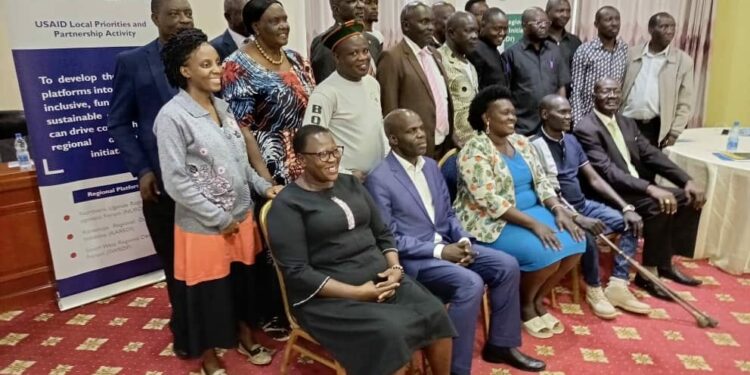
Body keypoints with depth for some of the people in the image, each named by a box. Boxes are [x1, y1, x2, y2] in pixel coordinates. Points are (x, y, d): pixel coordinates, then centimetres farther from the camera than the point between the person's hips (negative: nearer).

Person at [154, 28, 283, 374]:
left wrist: (263, 186, 1)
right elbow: (176, 182, -19)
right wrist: (219, 218, -16)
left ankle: (245, 338, 44)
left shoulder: (221, 106, 6)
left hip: (241, 215, 6)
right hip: (204, 225, -6)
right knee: (208, 292, 11)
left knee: (242, 281, 20)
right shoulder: (172, 116, -16)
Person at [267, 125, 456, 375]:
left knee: (435, 314, -15)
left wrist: (395, 268, -5)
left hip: (381, 279, 6)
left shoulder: (351, 184, 13)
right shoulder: (287, 204, -7)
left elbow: (382, 233, 15)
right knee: (390, 332, -29)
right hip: (330, 296, -6)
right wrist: (355, 293, -19)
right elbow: (296, 272, -13)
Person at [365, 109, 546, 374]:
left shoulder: (431, 166, 10)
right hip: (412, 258, -8)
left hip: (446, 245, 8)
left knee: (507, 265, -3)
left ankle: (501, 344, 14)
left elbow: (448, 214, 15)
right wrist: (438, 250, -19)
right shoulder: (379, 180, -15)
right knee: (470, 283, -28)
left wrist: (463, 240, -6)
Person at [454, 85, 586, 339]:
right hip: (492, 223, -8)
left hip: (531, 212, 8)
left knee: (575, 242, -10)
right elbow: (490, 202, -23)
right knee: (545, 253, -26)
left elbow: (541, 181, 8)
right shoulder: (475, 151, -16)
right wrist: (534, 224, -27)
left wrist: (558, 210, -10)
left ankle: (537, 299, 10)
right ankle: (524, 306, 3)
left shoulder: (521, 143, 9)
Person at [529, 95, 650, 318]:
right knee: (588, 238, -33)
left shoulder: (571, 140, 11)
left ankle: (617, 287, -4)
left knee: (631, 223, -5)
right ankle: (594, 289, -5)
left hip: (583, 204, 8)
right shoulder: (535, 147, -14)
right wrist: (578, 219, -29)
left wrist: (626, 207, 1)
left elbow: (594, 179, 11)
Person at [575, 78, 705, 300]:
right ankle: (648, 273, -12)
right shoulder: (586, 129, -15)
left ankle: (666, 263, 12)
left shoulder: (627, 123, 13)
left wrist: (687, 180, -3)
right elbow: (608, 172, -25)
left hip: (639, 187, 9)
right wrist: (650, 188, -34)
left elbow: (652, 155, 10)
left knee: (690, 199, 0)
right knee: (658, 206, -30)